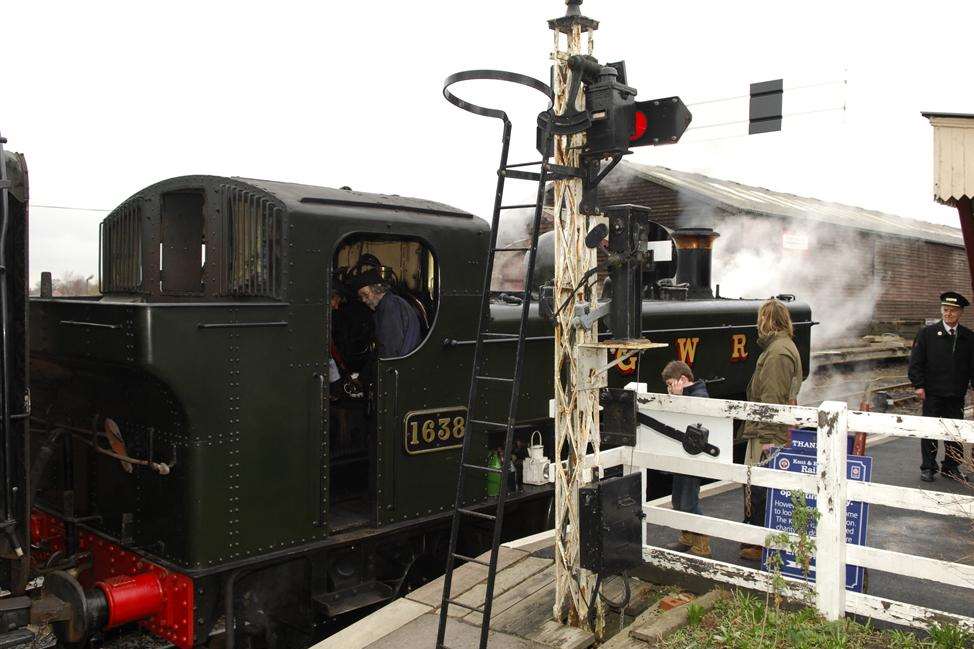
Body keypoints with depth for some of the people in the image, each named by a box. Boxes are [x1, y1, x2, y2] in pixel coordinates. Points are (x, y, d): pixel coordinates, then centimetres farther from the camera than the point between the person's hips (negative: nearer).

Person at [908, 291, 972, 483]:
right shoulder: (927, 333, -1)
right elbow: (916, 361, -3)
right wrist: (918, 385, -9)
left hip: (957, 395, 3)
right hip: (932, 393, -2)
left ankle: (951, 467, 22)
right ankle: (928, 468, 12)